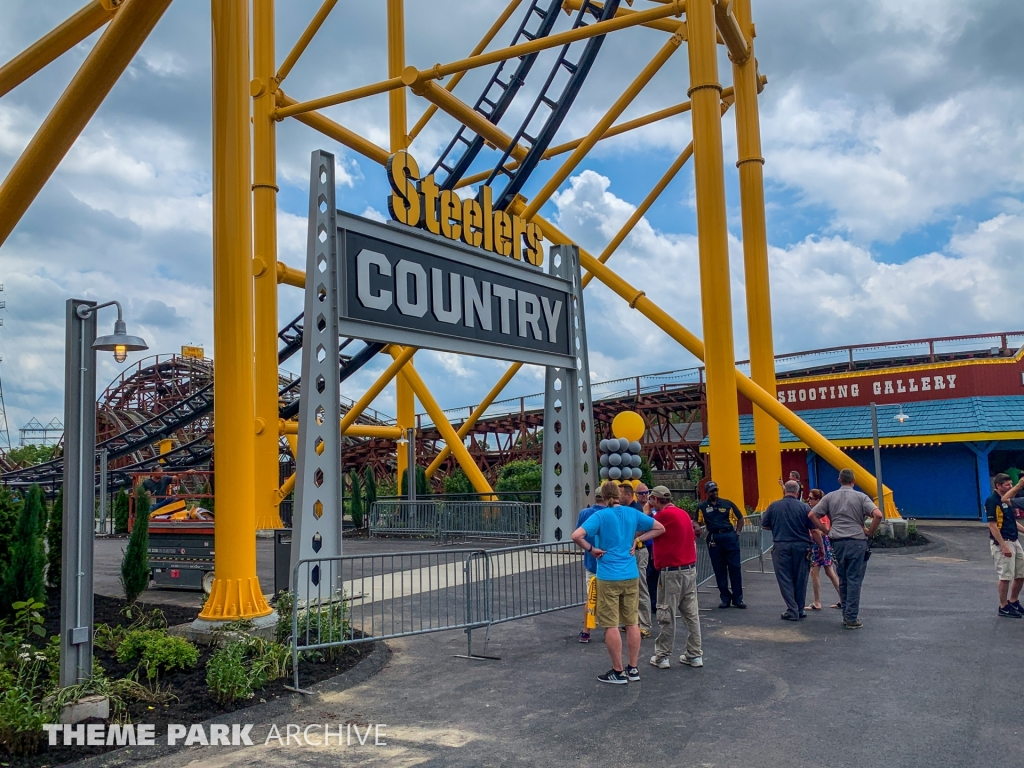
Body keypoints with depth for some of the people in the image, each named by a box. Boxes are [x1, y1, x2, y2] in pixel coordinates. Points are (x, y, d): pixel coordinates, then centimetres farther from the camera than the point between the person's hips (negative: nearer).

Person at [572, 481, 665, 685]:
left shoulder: (600, 515, -10)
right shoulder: (632, 513, 4)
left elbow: (577, 535, -23)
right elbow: (659, 528, 12)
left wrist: (591, 549, -9)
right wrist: (637, 540, 7)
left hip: (608, 577, -5)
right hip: (631, 576, 5)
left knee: (611, 625, 3)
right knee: (632, 623, 12)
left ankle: (618, 672, 8)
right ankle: (633, 669, 20)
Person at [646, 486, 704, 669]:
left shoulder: (664, 515, -12)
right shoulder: (684, 514, 12)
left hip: (672, 572, -7)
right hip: (690, 569, 8)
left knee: (667, 616, 1)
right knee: (691, 614, 10)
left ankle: (662, 656, 8)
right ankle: (695, 655, 14)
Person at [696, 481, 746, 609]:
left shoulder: (727, 503, 6)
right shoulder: (702, 507, 5)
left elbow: (740, 518, 12)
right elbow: (698, 523, 4)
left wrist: (737, 533, 3)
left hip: (729, 536, 0)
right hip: (714, 539, 0)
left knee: (735, 568, 2)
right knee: (719, 570, 6)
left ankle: (738, 598, 10)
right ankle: (725, 598, 16)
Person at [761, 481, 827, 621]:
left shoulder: (774, 506, -1)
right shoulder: (804, 507, -4)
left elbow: (764, 526, 8)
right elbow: (815, 530, -4)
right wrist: (821, 547, 6)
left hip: (781, 546, -1)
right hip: (801, 546, 1)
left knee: (785, 580, 5)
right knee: (800, 580, 12)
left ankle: (792, 611, 0)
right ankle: (799, 611, 19)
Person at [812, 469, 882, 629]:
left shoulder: (830, 497, 7)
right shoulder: (860, 497, 0)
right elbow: (878, 515, -13)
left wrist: (826, 530, 10)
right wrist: (870, 532, 0)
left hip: (838, 542, 3)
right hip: (857, 541, -3)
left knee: (843, 580, 13)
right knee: (854, 580, 0)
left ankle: (846, 615, 17)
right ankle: (851, 618, -2)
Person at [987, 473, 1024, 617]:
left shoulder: (1007, 500, 12)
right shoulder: (992, 501, -16)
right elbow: (992, 525, -19)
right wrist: (1003, 546, -22)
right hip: (1002, 542, -9)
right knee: (1006, 576, -3)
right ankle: (1004, 607, 9)